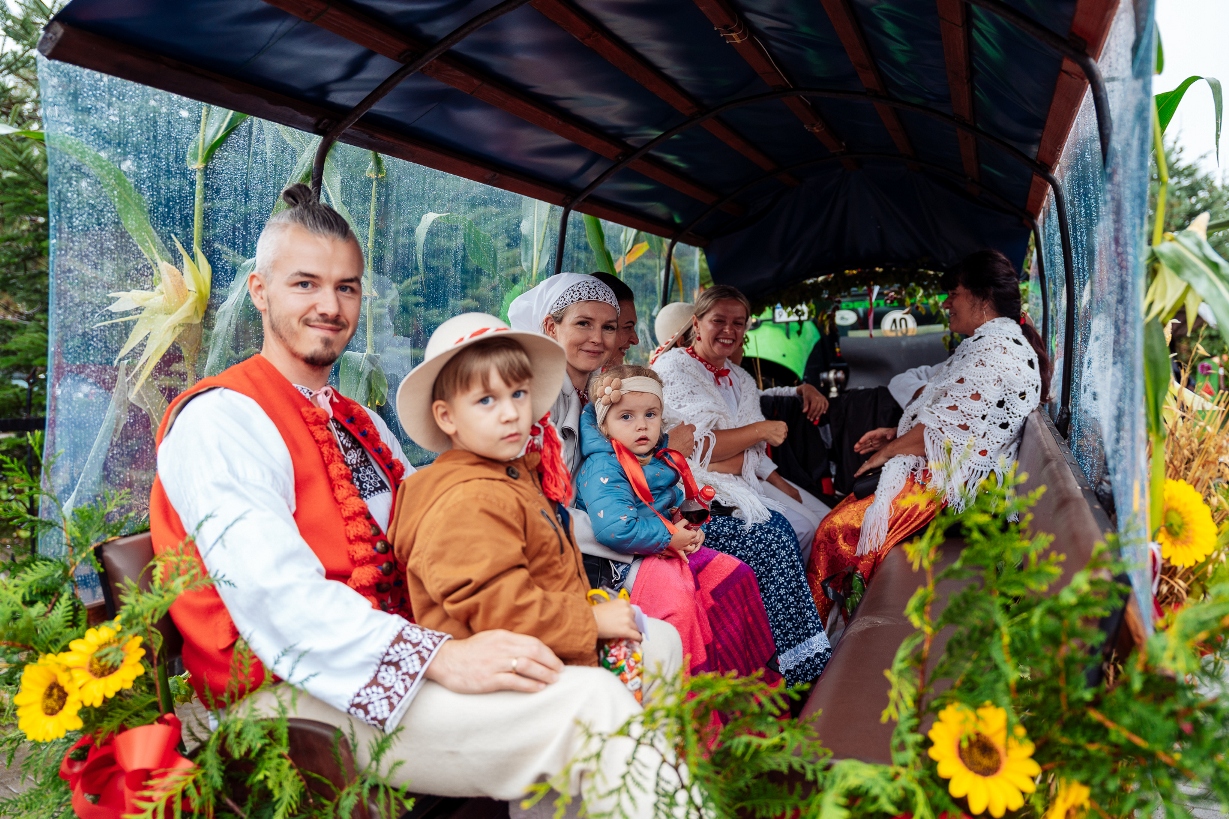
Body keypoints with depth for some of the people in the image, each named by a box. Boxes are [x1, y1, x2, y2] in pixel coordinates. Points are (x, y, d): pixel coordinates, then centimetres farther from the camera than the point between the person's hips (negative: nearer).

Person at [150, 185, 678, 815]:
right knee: (590, 702, -21)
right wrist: (439, 658, -28)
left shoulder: (362, 425, 20)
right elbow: (275, 593, -21)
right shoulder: (218, 418, -8)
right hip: (289, 692, -8)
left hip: (392, 662, 8)